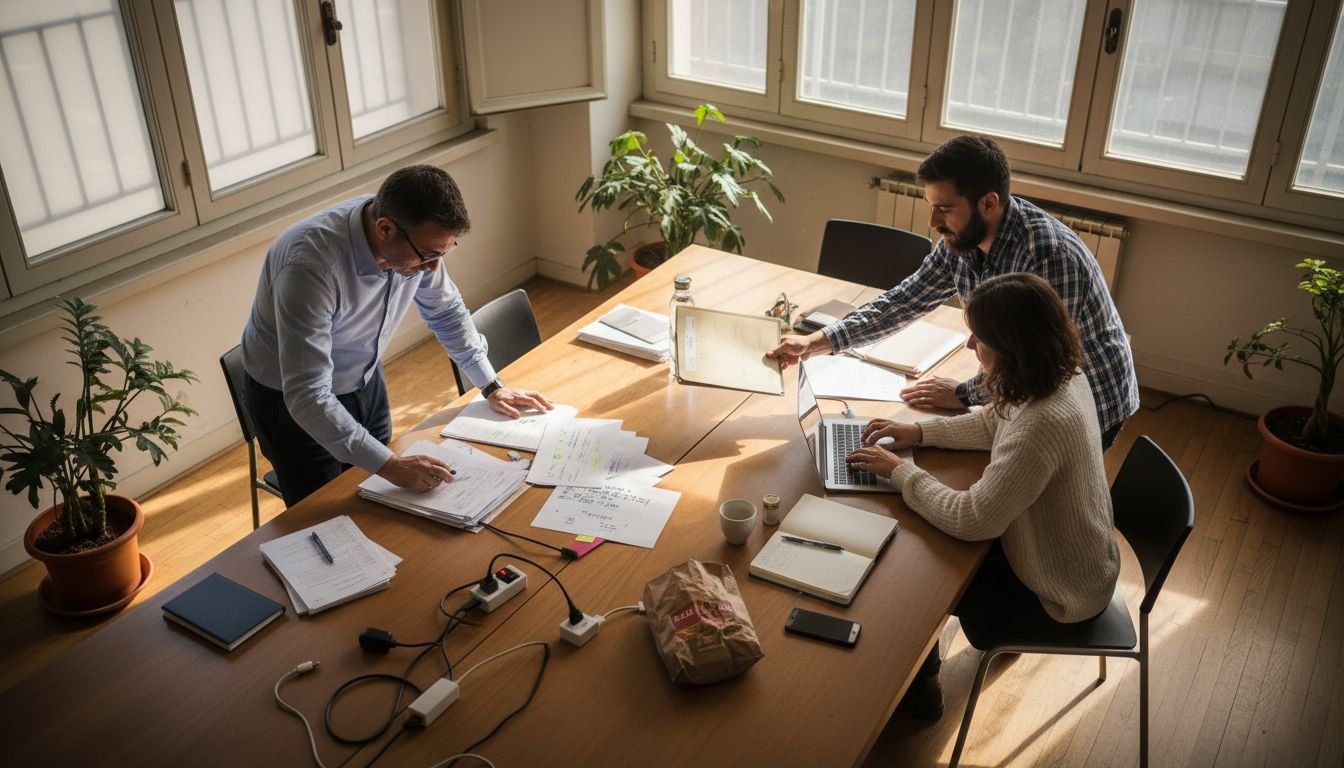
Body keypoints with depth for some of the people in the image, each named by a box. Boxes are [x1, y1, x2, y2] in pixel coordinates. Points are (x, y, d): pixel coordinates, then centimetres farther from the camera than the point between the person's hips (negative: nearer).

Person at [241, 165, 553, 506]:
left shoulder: (417, 240, -19)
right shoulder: (311, 265, -38)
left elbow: (445, 309, 2)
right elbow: (307, 397, -39)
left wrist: (491, 386, 1)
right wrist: (390, 465, -40)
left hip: (366, 382, 6)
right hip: (292, 401, -6)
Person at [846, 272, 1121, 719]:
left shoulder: (1042, 424, -39)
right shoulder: (1063, 376, -11)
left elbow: (971, 521, -34)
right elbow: (995, 423, 9)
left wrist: (899, 471, -22)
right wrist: (920, 433, -1)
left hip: (1060, 592, -8)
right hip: (1079, 559, 8)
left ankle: (917, 688, 30)